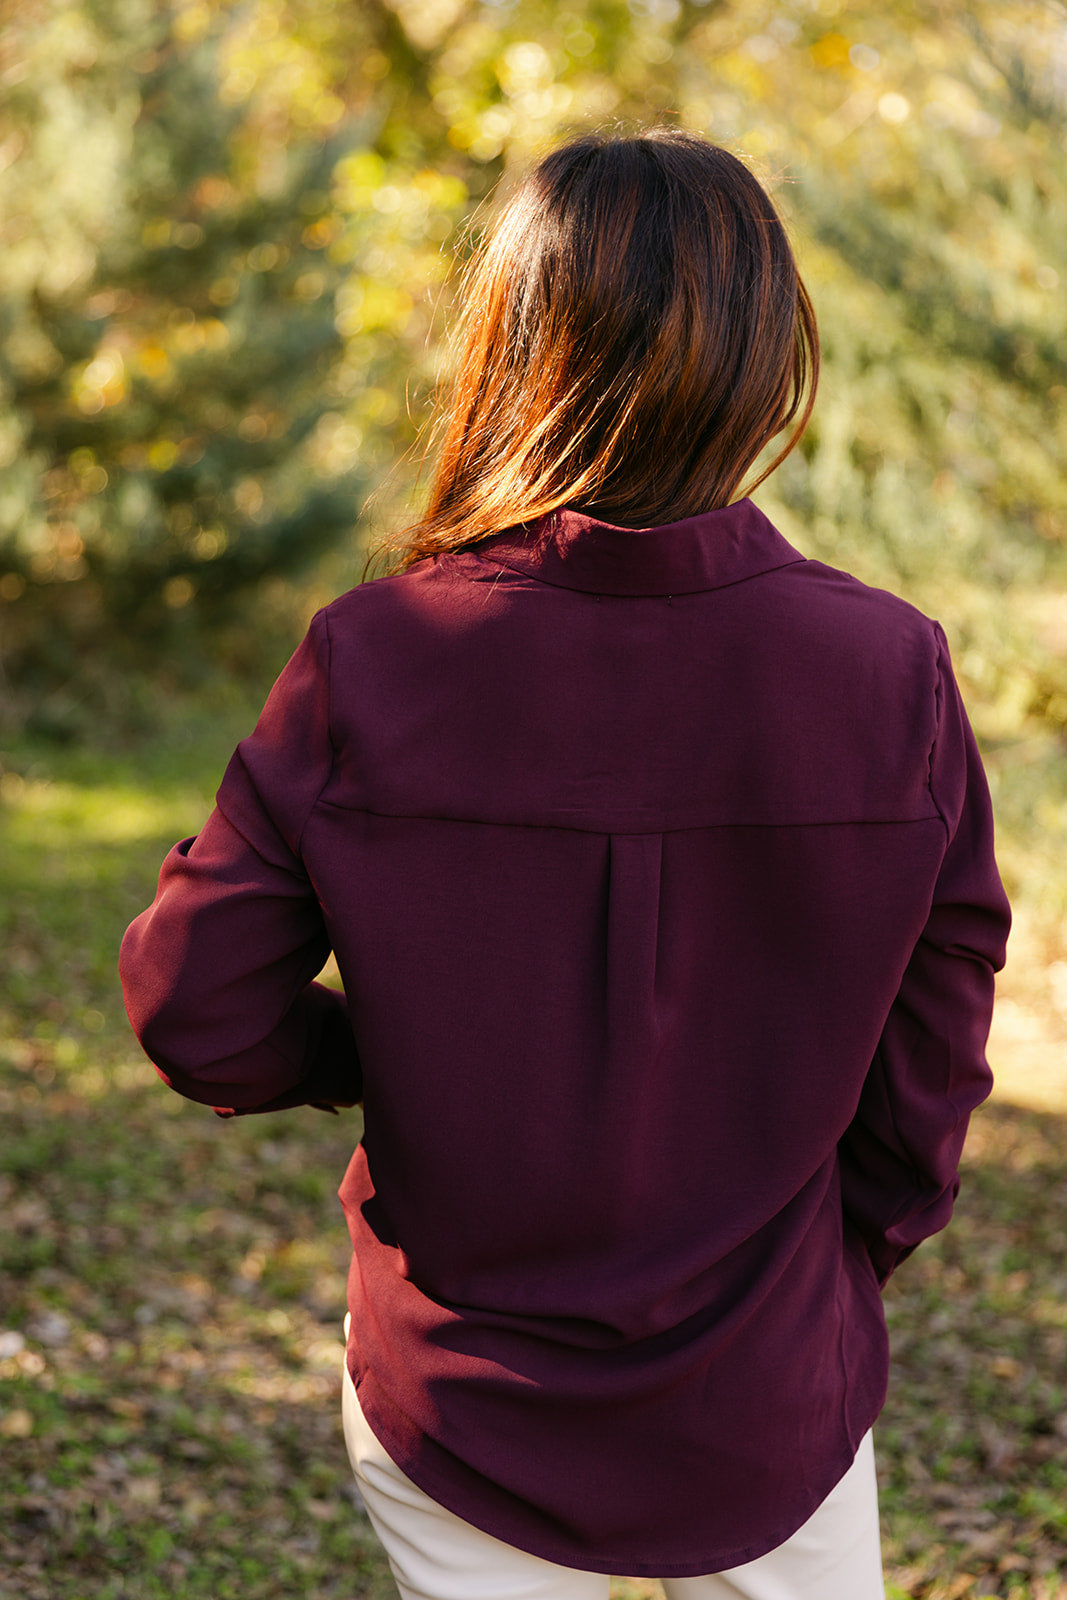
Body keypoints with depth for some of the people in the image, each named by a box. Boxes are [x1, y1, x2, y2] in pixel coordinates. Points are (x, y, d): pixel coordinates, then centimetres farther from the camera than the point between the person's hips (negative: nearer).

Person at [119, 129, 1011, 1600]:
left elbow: (194, 1003, -13)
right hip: (769, 1417, 1)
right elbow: (930, 1052, -5)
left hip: (459, 1409, 0)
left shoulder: (370, 665, -19)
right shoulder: (890, 674, -15)